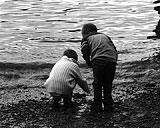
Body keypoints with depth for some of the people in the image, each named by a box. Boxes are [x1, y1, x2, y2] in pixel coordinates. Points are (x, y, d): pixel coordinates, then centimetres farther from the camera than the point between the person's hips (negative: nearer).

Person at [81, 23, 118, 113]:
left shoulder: (87, 38, 20)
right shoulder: (105, 36, 32)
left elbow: (85, 51, 1)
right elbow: (115, 50, 21)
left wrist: (89, 63, 11)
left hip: (98, 61, -4)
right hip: (112, 60, 4)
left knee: (97, 84, 9)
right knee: (108, 84, 15)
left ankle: (97, 106, 9)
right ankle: (108, 106, 15)